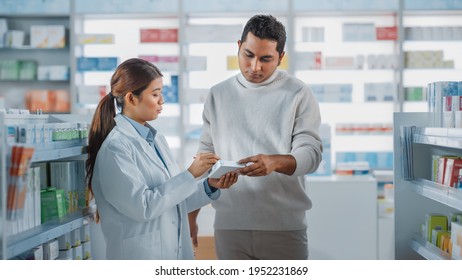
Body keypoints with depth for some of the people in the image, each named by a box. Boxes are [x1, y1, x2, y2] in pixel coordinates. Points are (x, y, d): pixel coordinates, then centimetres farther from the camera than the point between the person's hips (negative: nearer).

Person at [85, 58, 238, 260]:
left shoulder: (155, 139, 8)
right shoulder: (115, 146, -14)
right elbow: (142, 206, -20)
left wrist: (210, 186, -2)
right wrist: (190, 174, -18)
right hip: (141, 256, -7)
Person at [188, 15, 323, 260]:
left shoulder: (299, 94, -2)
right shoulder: (218, 95, 9)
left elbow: (312, 153, -8)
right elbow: (205, 157, 13)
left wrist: (275, 162, -29)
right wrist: (191, 214, 10)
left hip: (284, 227, -2)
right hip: (228, 226, 3)